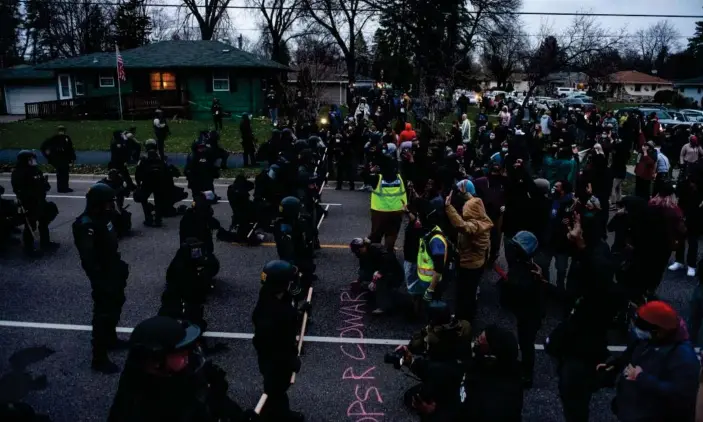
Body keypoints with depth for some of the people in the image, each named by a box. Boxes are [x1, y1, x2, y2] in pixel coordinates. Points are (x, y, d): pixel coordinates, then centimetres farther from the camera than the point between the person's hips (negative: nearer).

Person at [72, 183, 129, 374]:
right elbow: (88, 259, -29)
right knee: (104, 314, -1)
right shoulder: (87, 225, -26)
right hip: (103, 276, -10)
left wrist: (120, 265, 18)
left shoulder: (102, 217, 3)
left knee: (115, 305, 26)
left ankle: (110, 339, 47)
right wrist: (100, 282, -28)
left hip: (113, 271, 10)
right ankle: (99, 358, 10)